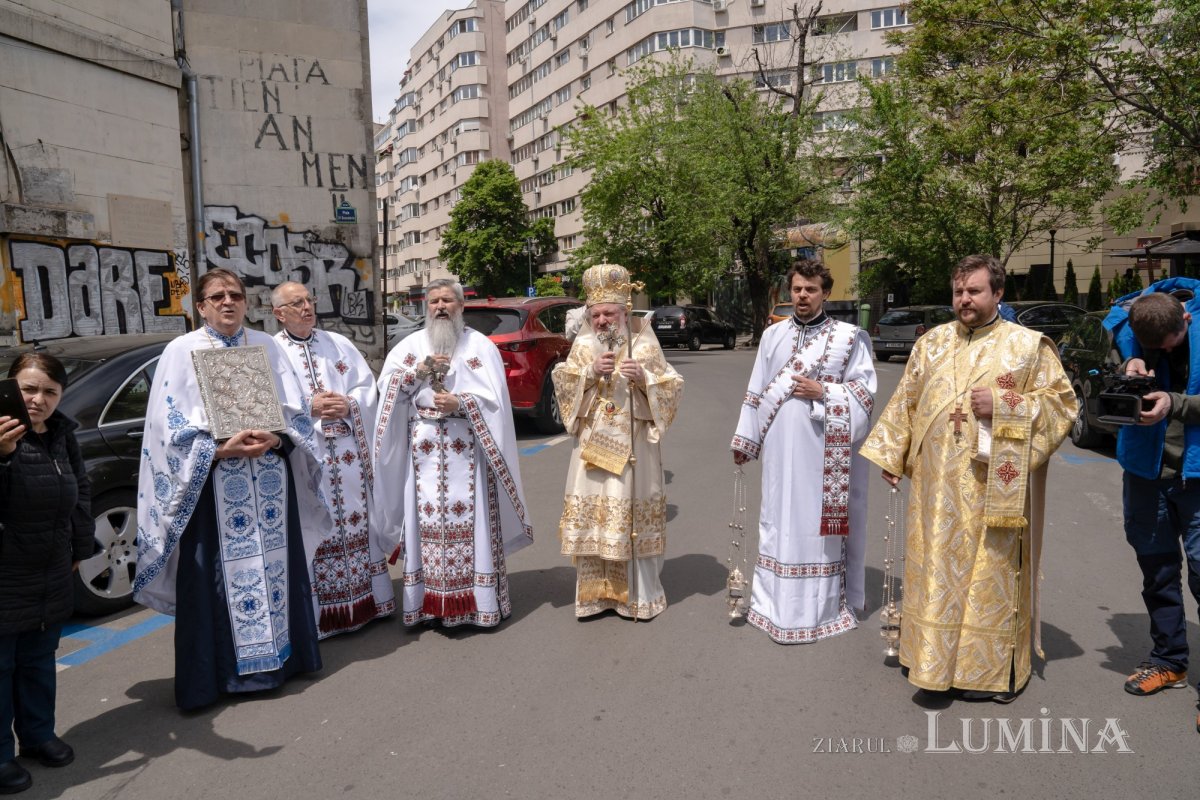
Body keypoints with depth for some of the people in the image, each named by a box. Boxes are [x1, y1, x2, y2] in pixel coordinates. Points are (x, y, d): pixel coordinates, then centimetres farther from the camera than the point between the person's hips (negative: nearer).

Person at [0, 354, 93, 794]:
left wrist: (80, 546, 13)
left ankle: (38, 735, 35)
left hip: (52, 576, 6)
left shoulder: (62, 434, 4)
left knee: (39, 660, 20)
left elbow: (81, 492, 14)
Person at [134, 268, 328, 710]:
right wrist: (221, 448, -18)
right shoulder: (181, 351, 0)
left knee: (277, 564, 9)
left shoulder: (267, 346, 9)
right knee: (217, 577, 0)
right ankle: (222, 670, 12)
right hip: (212, 483, -3)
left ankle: (283, 653, 24)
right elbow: (170, 429, -6)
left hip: (270, 479, 3)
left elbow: (296, 411, 6)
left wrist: (275, 438, -13)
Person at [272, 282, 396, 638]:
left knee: (356, 519, 9)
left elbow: (368, 385, 9)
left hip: (349, 451, 4)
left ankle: (365, 599, 21)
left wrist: (349, 404, -9)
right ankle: (319, 611, 8)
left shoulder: (339, 343, 12)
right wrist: (309, 408, -16)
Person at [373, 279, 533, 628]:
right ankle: (429, 601, 9)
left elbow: (494, 397, -3)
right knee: (426, 518, 1)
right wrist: (419, 370, -9)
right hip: (423, 450, 2)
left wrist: (460, 403, -18)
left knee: (469, 518, -4)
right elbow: (386, 386, 5)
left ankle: (478, 601, 5)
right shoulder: (410, 344, 13)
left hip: (467, 449, -2)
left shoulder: (481, 345, 5)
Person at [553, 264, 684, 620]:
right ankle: (596, 591, 15)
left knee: (633, 514, 0)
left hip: (633, 445, -2)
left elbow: (670, 388, 0)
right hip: (592, 444, 2)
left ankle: (639, 593, 12)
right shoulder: (583, 344, 8)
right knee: (591, 514, 2)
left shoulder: (644, 344, 1)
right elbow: (562, 383, 2)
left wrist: (644, 378, -18)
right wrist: (591, 372, -13)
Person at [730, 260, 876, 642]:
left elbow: (865, 390, -2)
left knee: (821, 522, 3)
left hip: (826, 450, -3)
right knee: (780, 520, 9)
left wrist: (823, 392, -15)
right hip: (781, 448, 3)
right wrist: (745, 439, 11)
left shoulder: (850, 336, 1)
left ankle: (825, 602, 16)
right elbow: (756, 391, 12)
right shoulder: (773, 335, 11)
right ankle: (778, 601, 21)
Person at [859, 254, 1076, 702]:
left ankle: (990, 669, 18)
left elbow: (1062, 403, -2)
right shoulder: (931, 343, 11)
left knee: (989, 573, 3)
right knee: (934, 569, 10)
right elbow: (905, 403, 14)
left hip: (993, 488, -3)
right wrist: (891, 456, 10)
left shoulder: (1028, 345, 0)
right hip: (936, 486, 4)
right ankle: (932, 656, 25)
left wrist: (1003, 406, -16)